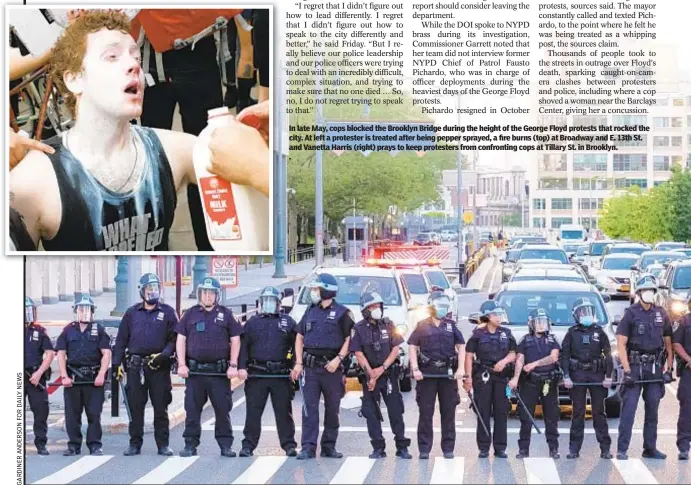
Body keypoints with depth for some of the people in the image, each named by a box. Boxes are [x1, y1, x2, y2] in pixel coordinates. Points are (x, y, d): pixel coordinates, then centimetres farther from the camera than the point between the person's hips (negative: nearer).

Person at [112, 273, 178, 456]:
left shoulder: (168, 312, 6)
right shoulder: (132, 313, 12)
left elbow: (174, 338, 2)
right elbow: (121, 339, 13)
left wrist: (164, 355, -14)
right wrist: (117, 363, 6)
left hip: (159, 367, -2)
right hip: (135, 366, 2)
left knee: (161, 407, 1)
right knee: (135, 407, 3)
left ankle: (163, 444, 7)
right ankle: (135, 444, 10)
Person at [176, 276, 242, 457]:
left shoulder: (226, 314, 7)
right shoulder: (190, 314, 9)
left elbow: (235, 341, 7)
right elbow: (181, 340, 9)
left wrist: (233, 366, -2)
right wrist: (181, 364, -2)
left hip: (220, 372, -1)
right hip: (194, 371, 1)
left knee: (223, 409, 1)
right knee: (192, 410, 2)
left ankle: (226, 445, 7)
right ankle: (190, 445, 9)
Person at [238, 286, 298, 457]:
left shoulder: (288, 322, 11)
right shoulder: (252, 323, 13)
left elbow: (297, 346, 8)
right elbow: (243, 346, 8)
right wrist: (242, 367, -4)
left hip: (281, 374, 0)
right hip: (256, 374, 1)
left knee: (284, 411, 3)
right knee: (253, 411, 0)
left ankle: (289, 445, 9)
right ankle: (248, 445, 6)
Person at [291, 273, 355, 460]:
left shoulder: (341, 313, -1)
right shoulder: (310, 312, 12)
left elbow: (349, 339, -2)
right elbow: (299, 338, 15)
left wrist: (338, 359, -15)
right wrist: (298, 363, 4)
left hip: (332, 368, -3)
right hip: (310, 368, 3)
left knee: (332, 409, 6)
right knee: (309, 408, -3)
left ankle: (329, 446, 15)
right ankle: (308, 448, -4)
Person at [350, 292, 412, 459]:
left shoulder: (388, 325, 5)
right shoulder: (359, 329, 0)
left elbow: (396, 349, 2)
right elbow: (359, 354, -4)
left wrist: (382, 368, -9)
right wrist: (371, 374, -10)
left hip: (389, 374, 1)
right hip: (369, 376, -1)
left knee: (396, 410, -1)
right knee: (371, 412, -1)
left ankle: (402, 447, 3)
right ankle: (378, 448, 6)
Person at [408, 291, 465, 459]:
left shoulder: (451, 325, 12)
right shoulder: (422, 326, 7)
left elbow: (461, 347, 8)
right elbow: (413, 347, 3)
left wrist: (460, 368, -5)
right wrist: (415, 369, -9)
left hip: (448, 372, 2)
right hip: (427, 373, -2)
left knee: (448, 411, 3)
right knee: (426, 411, -1)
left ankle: (448, 448, 9)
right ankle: (424, 449, 3)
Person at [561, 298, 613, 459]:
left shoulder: (599, 332, 10)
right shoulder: (572, 333, 8)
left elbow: (608, 354, 8)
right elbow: (565, 355, 4)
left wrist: (608, 376, -2)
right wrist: (566, 376, -7)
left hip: (597, 374, 1)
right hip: (577, 375, 0)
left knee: (599, 412, 2)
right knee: (578, 412, 1)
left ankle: (605, 448, 4)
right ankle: (574, 448, 5)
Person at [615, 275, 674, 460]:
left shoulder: (661, 314, 9)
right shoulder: (631, 313, -3)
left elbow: (668, 343, 13)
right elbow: (621, 344, -6)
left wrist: (669, 369, 5)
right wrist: (627, 371, -13)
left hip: (655, 367, 4)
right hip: (635, 365, -4)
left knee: (652, 409, 9)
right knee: (629, 408, -7)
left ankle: (650, 448, 17)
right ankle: (622, 449, -6)